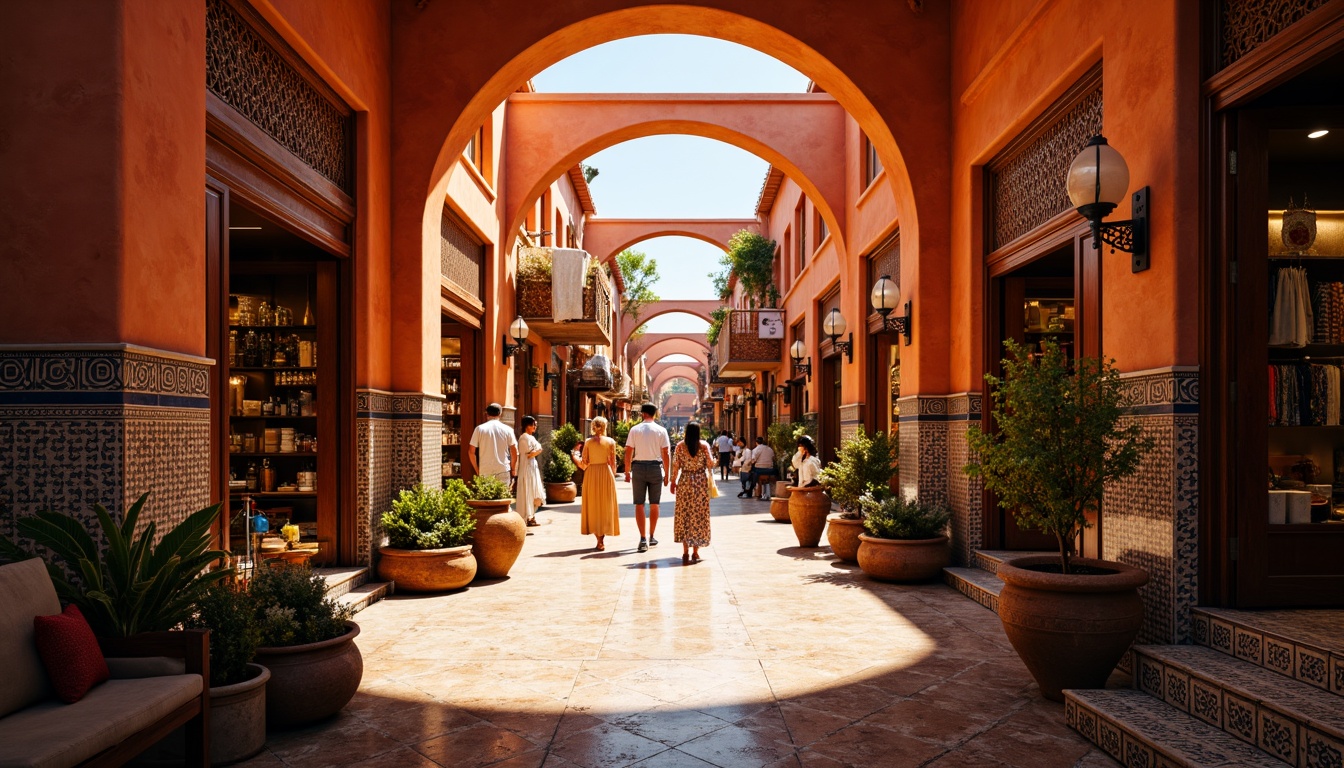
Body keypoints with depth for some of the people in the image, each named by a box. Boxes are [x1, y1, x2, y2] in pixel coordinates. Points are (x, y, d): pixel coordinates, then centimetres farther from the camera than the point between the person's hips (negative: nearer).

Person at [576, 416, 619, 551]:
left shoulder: (588, 442, -2)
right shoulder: (610, 441, -2)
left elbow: (584, 463, -3)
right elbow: (613, 463, -1)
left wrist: (576, 459, 16)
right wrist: (612, 476, 10)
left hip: (591, 474, 0)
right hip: (606, 473, 0)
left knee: (593, 505, 9)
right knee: (606, 505, 10)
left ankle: (599, 539, 6)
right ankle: (602, 537, 9)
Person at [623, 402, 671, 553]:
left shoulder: (634, 429, -1)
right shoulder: (661, 430, -1)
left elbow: (628, 452, -3)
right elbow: (666, 453, -3)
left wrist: (627, 472, 5)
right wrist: (667, 474, 5)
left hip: (638, 467, -1)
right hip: (656, 467, 1)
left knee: (639, 504, 3)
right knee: (654, 504, 13)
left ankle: (643, 539, -4)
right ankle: (651, 537, 22)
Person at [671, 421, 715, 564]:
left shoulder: (680, 445, -3)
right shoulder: (704, 445, -4)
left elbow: (676, 465, -3)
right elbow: (710, 464, -5)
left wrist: (673, 482, 7)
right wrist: (710, 477, 15)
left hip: (684, 482, 0)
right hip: (701, 481, 0)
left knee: (684, 514, 7)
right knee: (699, 515, 6)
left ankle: (685, 551, 6)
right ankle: (695, 552, 8)